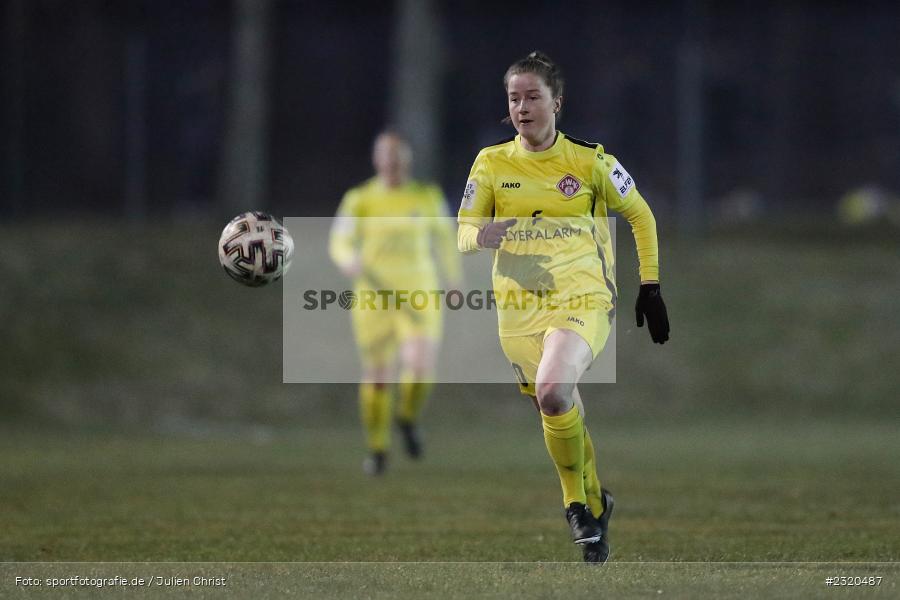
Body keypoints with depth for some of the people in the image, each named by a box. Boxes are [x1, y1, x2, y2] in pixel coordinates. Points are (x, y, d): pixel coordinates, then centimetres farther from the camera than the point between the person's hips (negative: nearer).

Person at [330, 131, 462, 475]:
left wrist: (454, 277, 26)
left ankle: (409, 417, 14)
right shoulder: (360, 200, 0)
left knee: (421, 366, -18)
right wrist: (349, 261, -24)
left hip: (418, 295, 0)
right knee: (378, 376, 1)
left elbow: (444, 235, 20)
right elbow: (339, 243, -1)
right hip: (374, 293, 0)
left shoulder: (427, 197, 5)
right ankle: (377, 448, 20)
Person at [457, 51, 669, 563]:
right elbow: (463, 234, 4)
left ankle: (578, 500, -9)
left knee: (552, 391, -29)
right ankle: (594, 506, 32)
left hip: (583, 300, -3)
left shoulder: (589, 161, -1)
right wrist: (481, 235, -20)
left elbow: (641, 215, 12)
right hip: (520, 309, 4)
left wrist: (650, 287, 7)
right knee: (558, 410, 8)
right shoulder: (491, 164, 3)